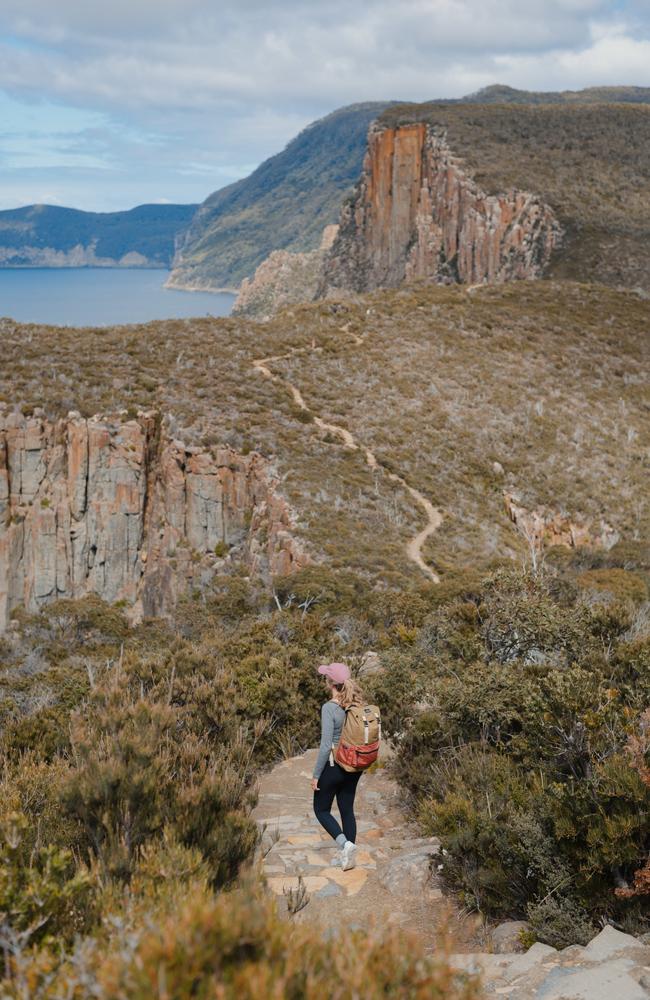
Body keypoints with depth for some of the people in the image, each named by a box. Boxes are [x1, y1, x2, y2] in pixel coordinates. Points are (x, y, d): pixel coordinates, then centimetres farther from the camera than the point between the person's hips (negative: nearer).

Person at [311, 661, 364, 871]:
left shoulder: (329, 708, -20)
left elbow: (326, 745, -21)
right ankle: (349, 856, 20)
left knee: (321, 809, 12)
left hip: (333, 766, -6)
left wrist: (315, 775, -13)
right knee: (347, 810, 16)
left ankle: (345, 844, -6)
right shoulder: (356, 705, 0)